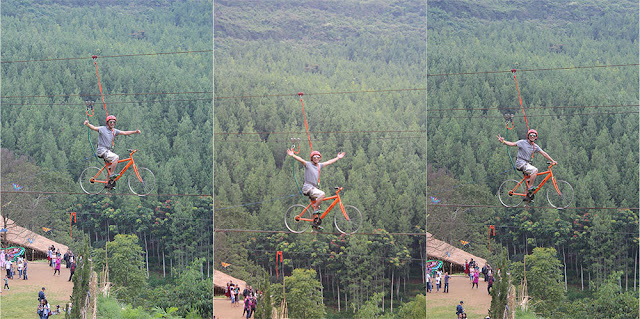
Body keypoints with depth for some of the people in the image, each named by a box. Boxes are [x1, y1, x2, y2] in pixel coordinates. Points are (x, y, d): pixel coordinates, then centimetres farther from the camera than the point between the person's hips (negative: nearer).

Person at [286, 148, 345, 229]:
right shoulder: (308, 164, -6)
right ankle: (315, 210, -19)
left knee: (316, 206, 9)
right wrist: (292, 155, -39)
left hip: (314, 188, 8)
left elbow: (329, 162, 25)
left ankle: (315, 223, 16)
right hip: (308, 187, -8)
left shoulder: (319, 165, 14)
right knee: (322, 194, -29)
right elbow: (301, 160, -22)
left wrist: (338, 158, 32)